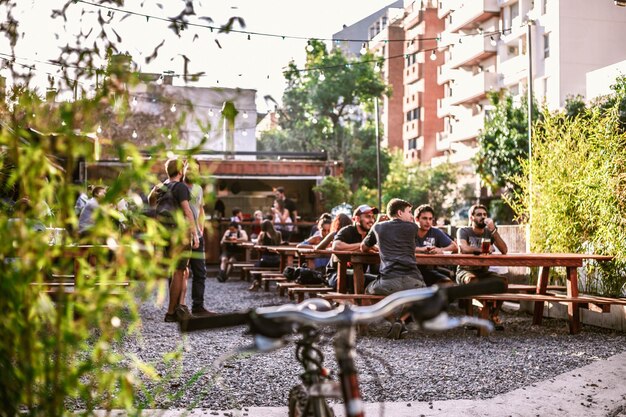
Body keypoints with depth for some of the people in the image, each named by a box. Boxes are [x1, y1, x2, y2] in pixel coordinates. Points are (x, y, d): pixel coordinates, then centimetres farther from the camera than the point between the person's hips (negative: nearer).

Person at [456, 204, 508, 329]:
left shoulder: (489, 232, 8)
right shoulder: (463, 231, -2)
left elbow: (504, 250, -8)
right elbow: (464, 248, -23)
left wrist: (493, 230, -15)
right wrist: (482, 249, -21)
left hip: (483, 272, 4)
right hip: (465, 271, -4)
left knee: (503, 280, -26)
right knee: (472, 280, -39)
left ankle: (494, 315, -15)